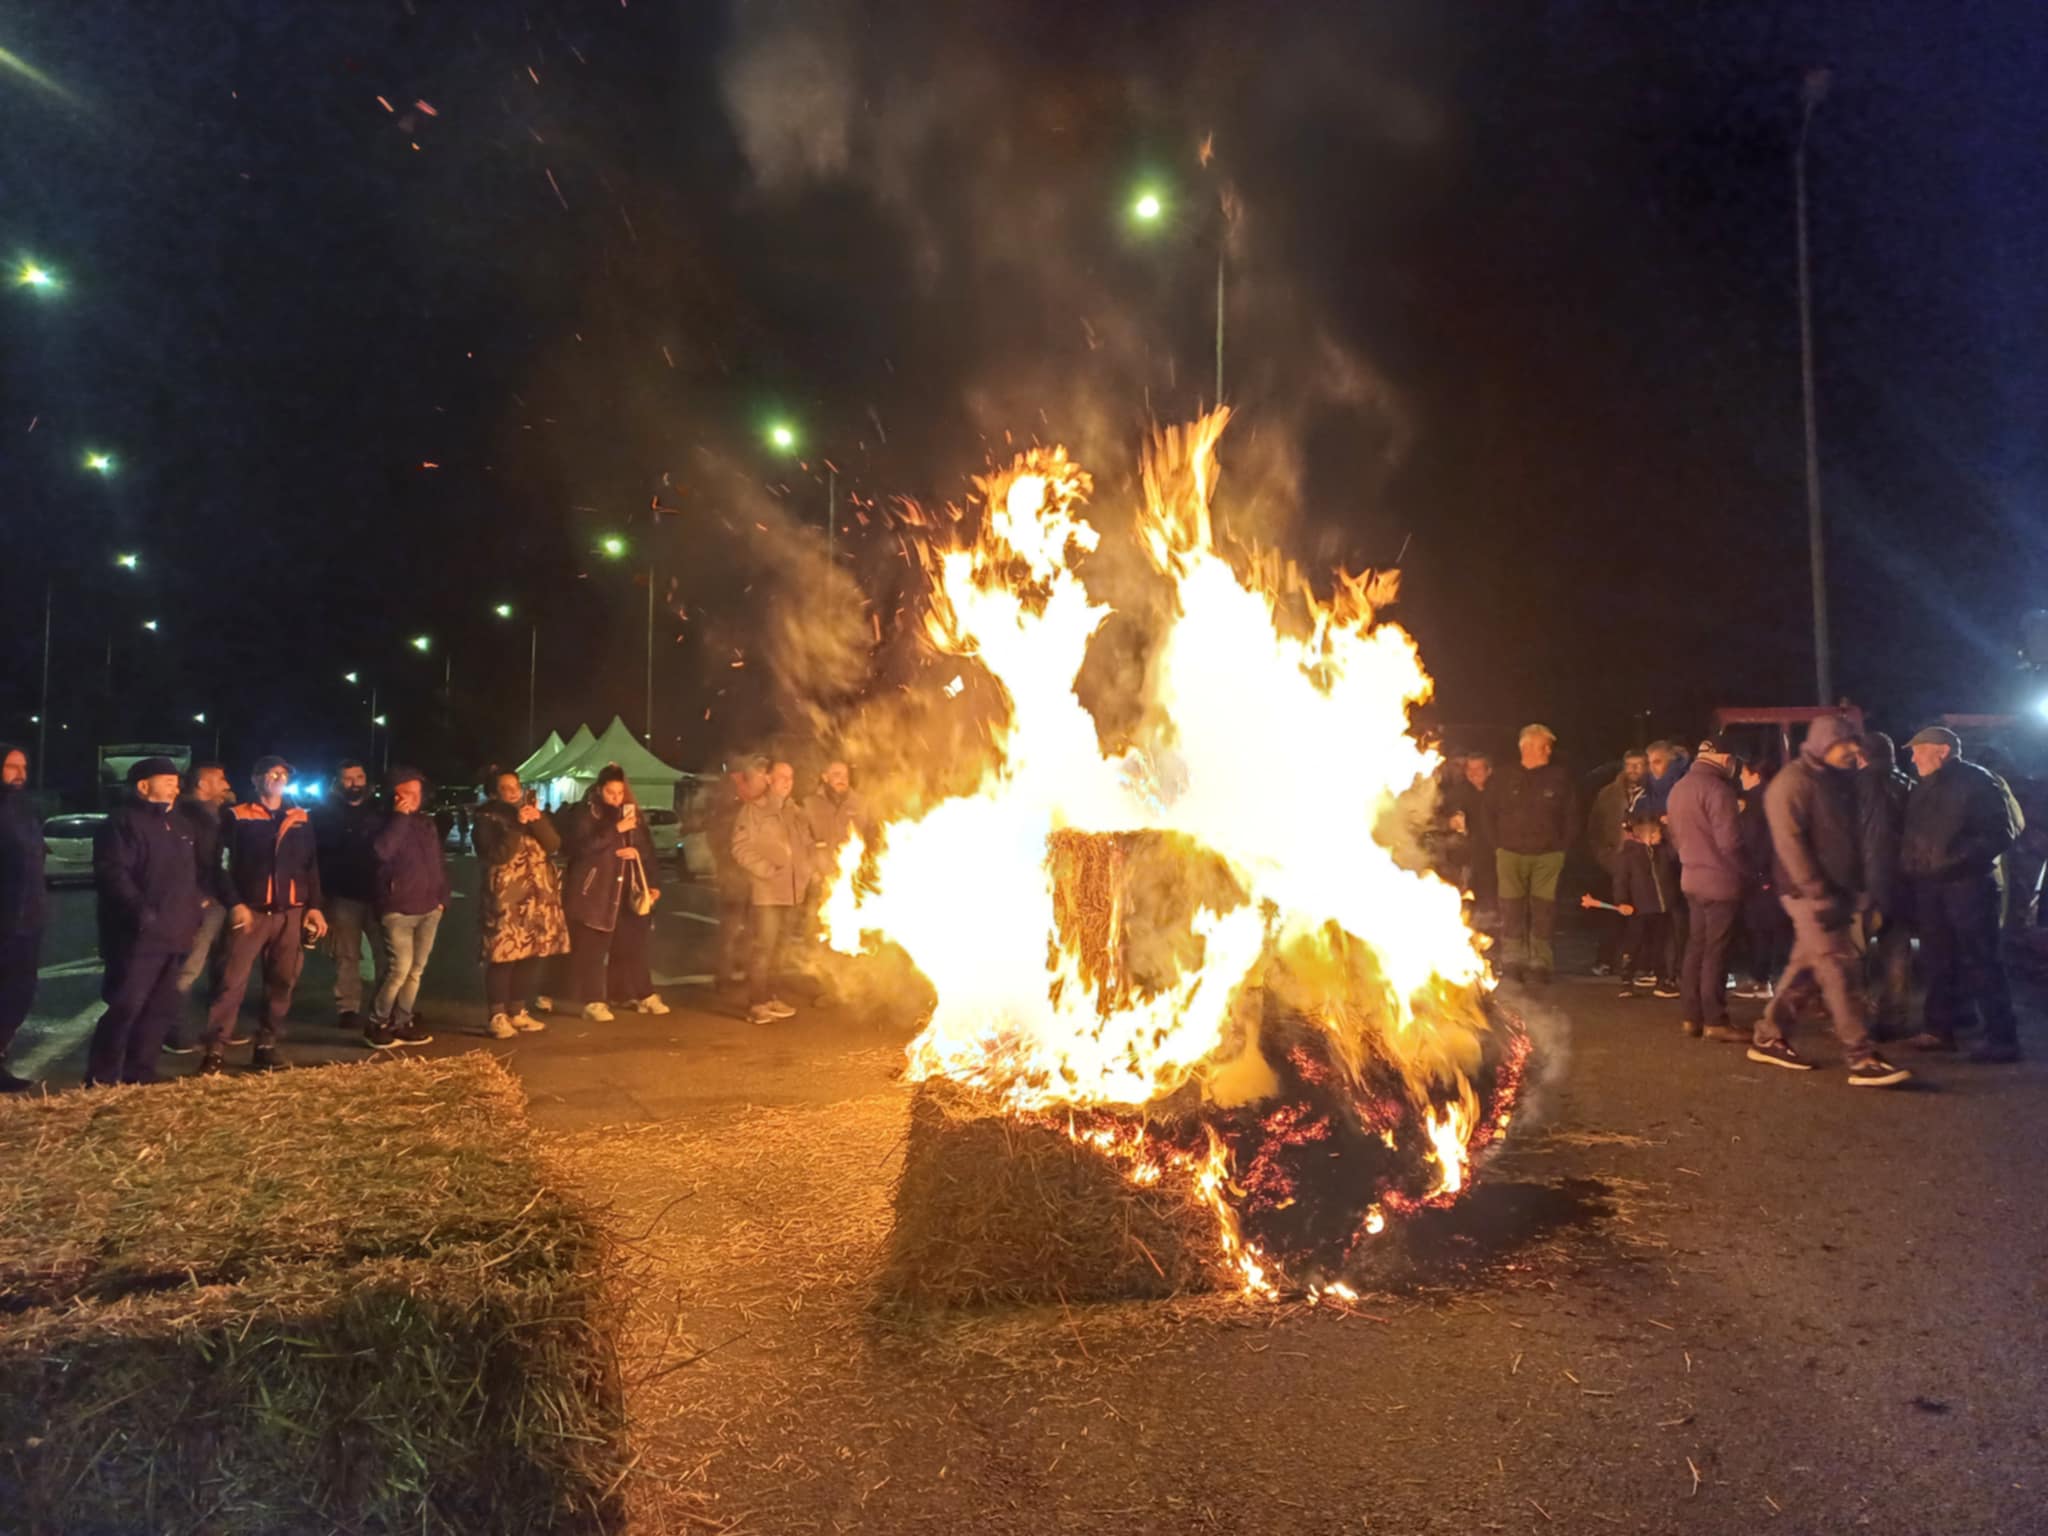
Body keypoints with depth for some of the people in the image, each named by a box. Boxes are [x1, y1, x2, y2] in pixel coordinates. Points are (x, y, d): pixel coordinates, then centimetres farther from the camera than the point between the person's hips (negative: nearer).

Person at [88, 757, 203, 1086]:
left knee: (161, 1008, 12)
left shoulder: (176, 822, 19)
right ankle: (100, 1081, 0)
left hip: (173, 934, 8)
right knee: (126, 1007, -9)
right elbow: (111, 873, -19)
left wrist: (190, 916, 19)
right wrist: (142, 912, -26)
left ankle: (139, 1076, 21)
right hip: (139, 936, -8)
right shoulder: (123, 821, -7)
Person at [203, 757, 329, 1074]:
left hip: (291, 913, 4)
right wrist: (235, 904, -11)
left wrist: (314, 906, 4)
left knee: (282, 982, 5)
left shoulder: (301, 819, 13)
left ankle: (266, 1046, 14)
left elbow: (311, 866, 12)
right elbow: (226, 866, -1)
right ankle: (216, 1050, -5)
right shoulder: (238, 817, 4)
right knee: (233, 981, -9)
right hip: (251, 912, -3)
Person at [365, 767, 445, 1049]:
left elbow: (440, 863, 19)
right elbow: (381, 851, -28)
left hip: (429, 910, 6)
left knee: (416, 970, 9)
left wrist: (442, 898, 12)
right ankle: (376, 1024, 2)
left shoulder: (428, 824, 13)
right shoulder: (386, 822, -6)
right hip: (398, 910, -6)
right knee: (399, 968, -13)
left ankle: (402, 1023, 18)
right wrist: (400, 816, -22)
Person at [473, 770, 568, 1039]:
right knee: (503, 956, -8)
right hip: (505, 897, -6)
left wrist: (538, 821, -12)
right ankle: (498, 1016, 0)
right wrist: (516, 825, -21)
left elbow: (554, 845, 2)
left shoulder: (533, 812, 15)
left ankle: (518, 1012, 18)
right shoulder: (487, 818, -2)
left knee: (532, 955, 7)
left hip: (538, 896, 6)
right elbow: (497, 855, -16)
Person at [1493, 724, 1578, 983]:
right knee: (1512, 911, 3)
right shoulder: (1508, 777, 4)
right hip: (1511, 854, 1)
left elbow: (1571, 816, 3)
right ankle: (1513, 962, 12)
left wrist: (1563, 847, -1)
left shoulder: (1560, 777, 1)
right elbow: (1494, 814, 10)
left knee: (1543, 911, 0)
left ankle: (1540, 962, 10)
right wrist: (1498, 846, 5)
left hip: (1548, 855, -1)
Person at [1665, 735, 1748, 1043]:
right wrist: (1747, 872, -6)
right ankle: (1714, 1021, 2)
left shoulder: (1678, 788, 11)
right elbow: (1729, 842, -19)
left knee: (1695, 948, 12)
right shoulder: (1716, 789, -18)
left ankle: (1693, 1017, 16)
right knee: (1715, 952, -3)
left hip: (1691, 878, 8)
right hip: (1719, 880, -8)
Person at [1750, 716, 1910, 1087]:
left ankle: (1769, 1038, 21)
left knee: (1806, 967, 12)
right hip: (1808, 892, -8)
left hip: (1836, 888, 9)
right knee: (1838, 969, -10)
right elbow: (1790, 842, -18)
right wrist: (1816, 893, -21)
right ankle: (1862, 1060, -10)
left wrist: (1855, 886, 12)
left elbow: (1848, 836, 19)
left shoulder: (1840, 780, 14)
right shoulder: (1793, 781, -12)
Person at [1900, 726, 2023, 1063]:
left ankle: (2001, 1038, -1)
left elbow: (2003, 830, -14)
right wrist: (1908, 866, 4)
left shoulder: (1976, 782, -7)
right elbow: (1912, 835, 20)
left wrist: (1962, 854, -25)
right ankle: (1939, 1029, 20)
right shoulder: (1923, 790, 15)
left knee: (1979, 962, -6)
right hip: (1929, 885, 7)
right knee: (1939, 960, 12)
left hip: (1967, 882, -7)